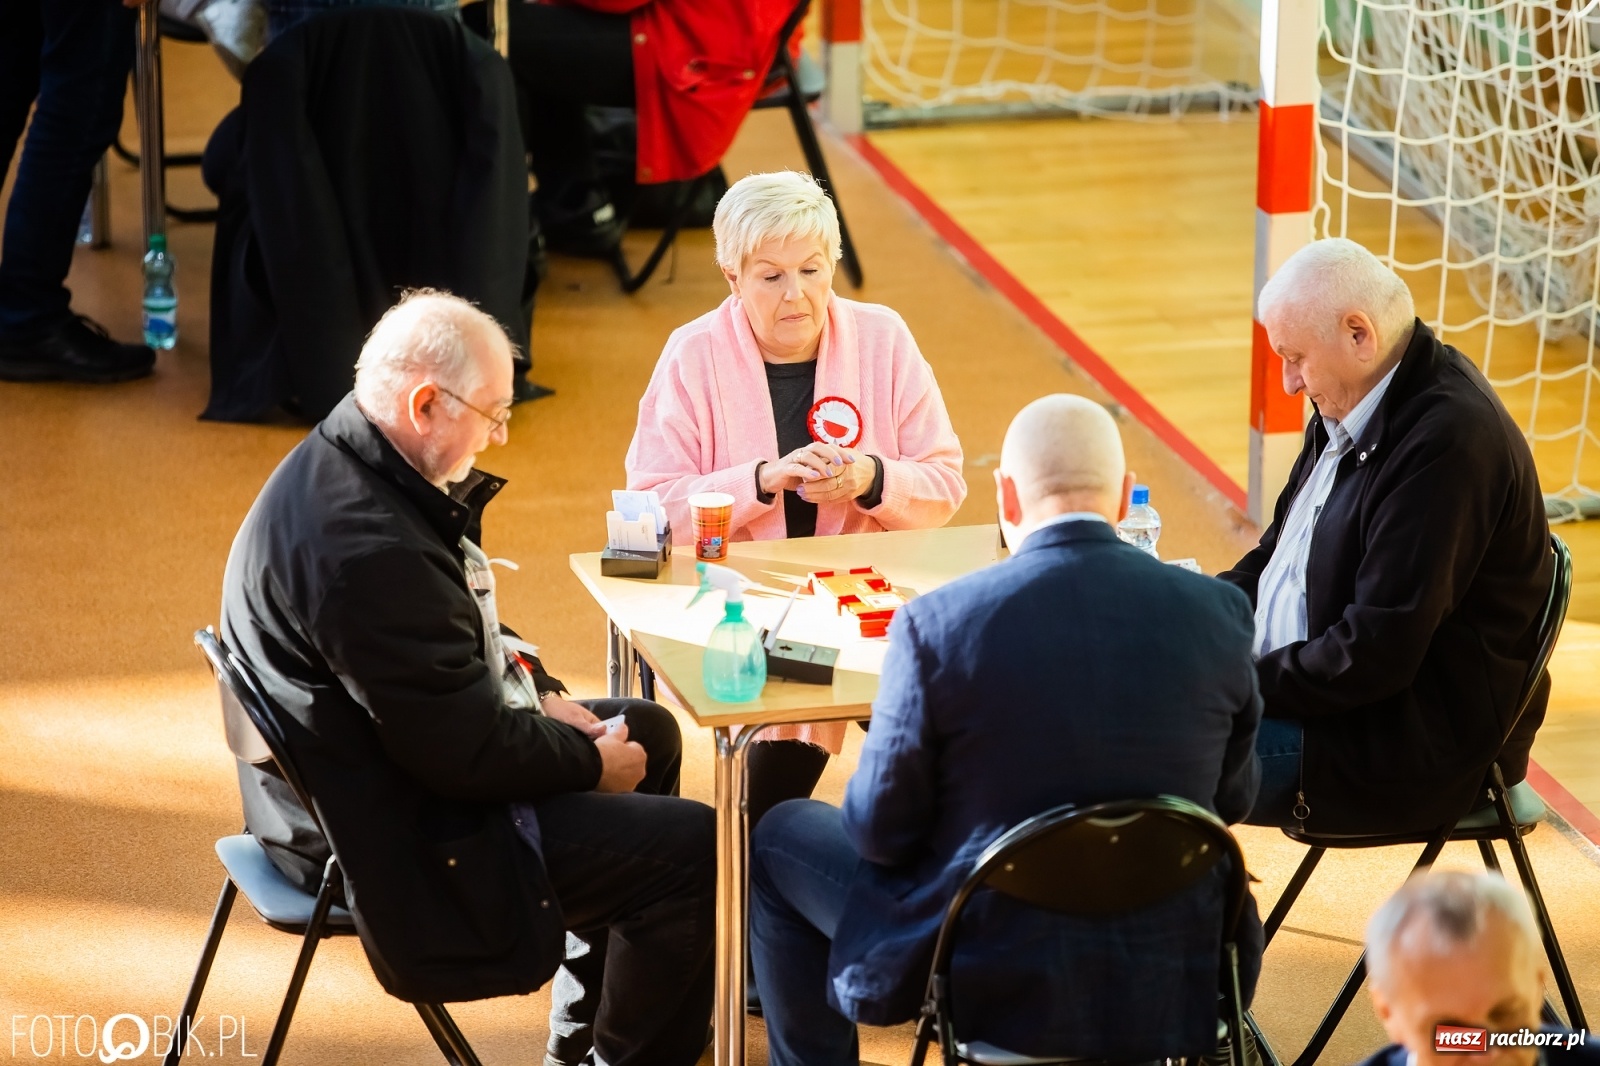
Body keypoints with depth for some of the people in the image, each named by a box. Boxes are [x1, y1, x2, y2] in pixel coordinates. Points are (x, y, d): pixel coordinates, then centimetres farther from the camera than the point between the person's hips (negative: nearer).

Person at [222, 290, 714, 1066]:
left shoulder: (340, 464, 1)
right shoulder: (368, 549, -32)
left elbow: (459, 638, 18)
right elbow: (467, 751, -27)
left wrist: (534, 692, 4)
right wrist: (590, 762, -11)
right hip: (400, 841, -11)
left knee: (650, 733, 24)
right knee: (693, 849, -14)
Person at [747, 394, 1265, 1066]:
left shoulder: (936, 624, -17)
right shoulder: (1218, 613, -9)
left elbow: (882, 829, -9)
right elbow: (1232, 801, 5)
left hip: (994, 981, -3)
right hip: (1176, 984, 3)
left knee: (782, 837, 23)